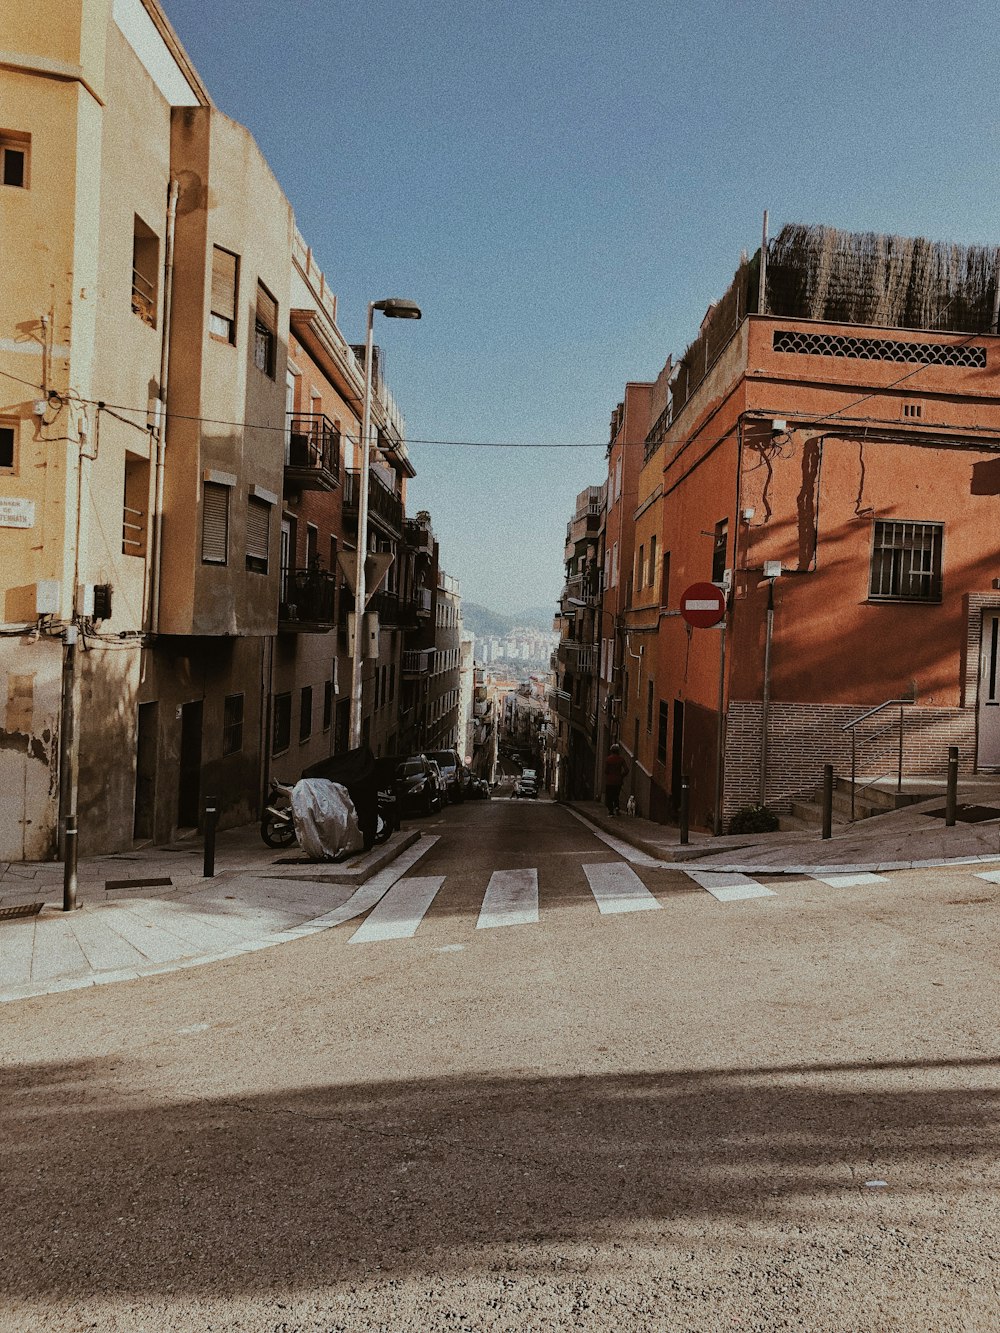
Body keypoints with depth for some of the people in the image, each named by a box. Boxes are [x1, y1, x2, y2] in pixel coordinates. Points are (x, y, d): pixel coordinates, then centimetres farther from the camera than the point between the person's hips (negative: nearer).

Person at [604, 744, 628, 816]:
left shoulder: (608, 759, -9)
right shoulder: (621, 759, -2)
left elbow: (606, 770, -9)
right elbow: (626, 770, -7)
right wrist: (621, 776, 7)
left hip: (609, 781, -3)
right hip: (618, 781, 3)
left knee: (609, 797, 7)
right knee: (616, 796, 18)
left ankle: (610, 810, 3)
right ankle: (616, 806, -3)